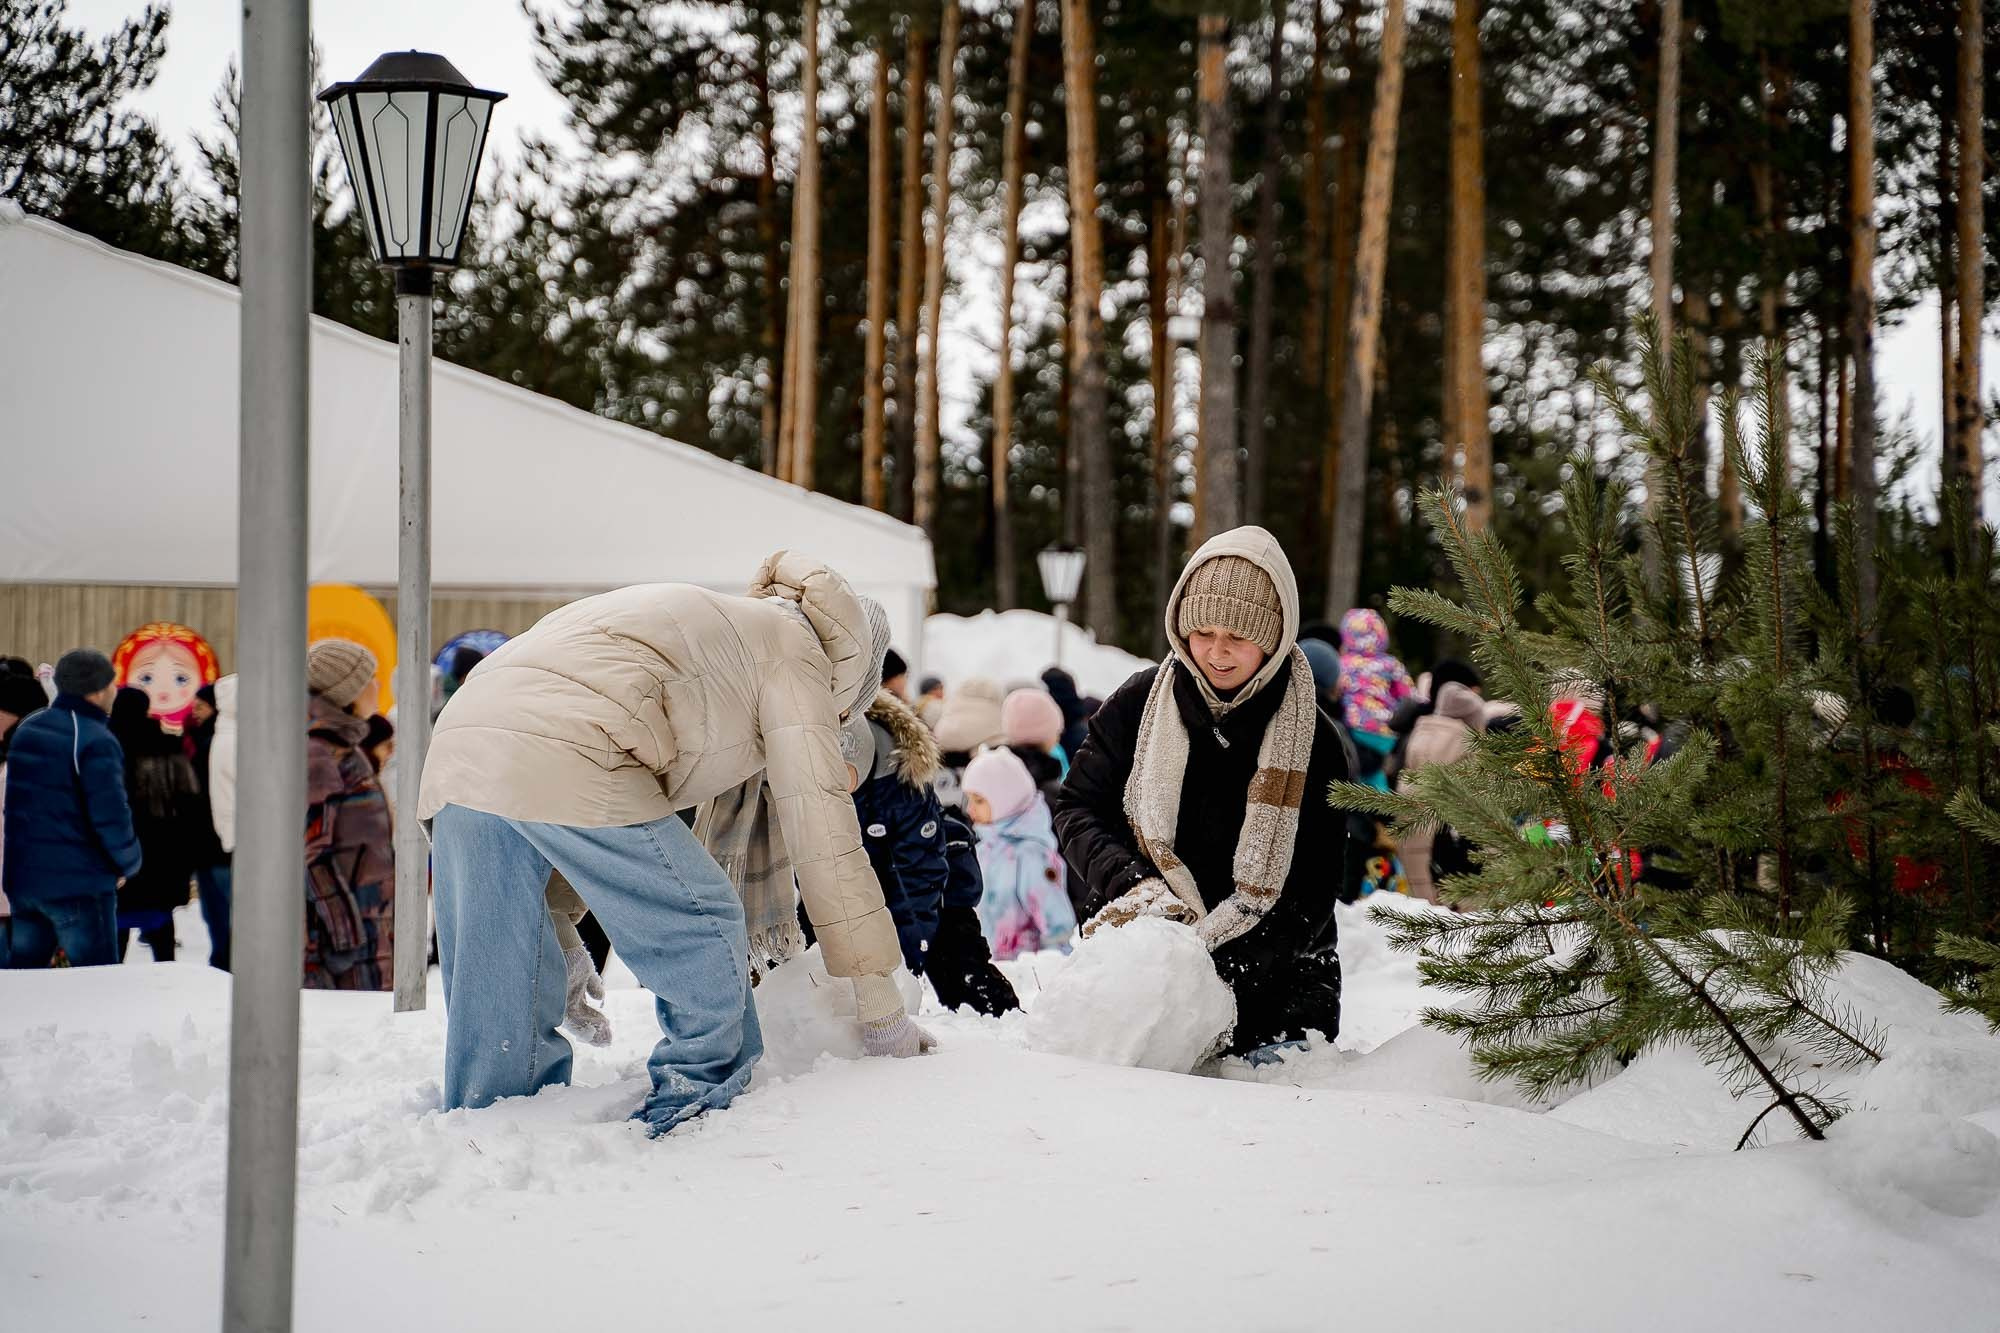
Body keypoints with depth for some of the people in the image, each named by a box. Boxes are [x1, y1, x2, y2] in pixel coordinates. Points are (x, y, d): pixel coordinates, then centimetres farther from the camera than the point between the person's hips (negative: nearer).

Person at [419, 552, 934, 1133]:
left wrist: (776, 939, 55)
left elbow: (741, 804, 46)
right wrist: (880, 1005, 12)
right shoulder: (795, 653, 13)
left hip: (458, 741, 9)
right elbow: (821, 829, 8)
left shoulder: (722, 630, 37)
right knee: (708, 935, 5)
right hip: (561, 753, -9)